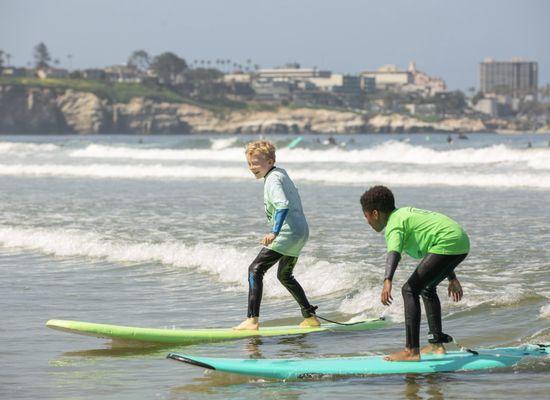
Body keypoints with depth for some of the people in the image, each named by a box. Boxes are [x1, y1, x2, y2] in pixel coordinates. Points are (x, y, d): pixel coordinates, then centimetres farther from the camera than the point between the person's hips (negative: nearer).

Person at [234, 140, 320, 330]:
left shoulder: (272, 180, -14)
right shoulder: (281, 172, 14)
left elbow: (283, 205, -30)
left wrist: (274, 233, -39)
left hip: (288, 232, -11)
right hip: (302, 231, 11)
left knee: (255, 269, -12)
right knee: (284, 275, 27)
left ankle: (252, 320, -21)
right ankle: (310, 317, 29)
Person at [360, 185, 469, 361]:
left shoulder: (394, 225, -7)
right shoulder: (405, 213, 24)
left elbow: (394, 252, -29)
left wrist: (387, 281, -45)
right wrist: (452, 279, 36)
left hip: (448, 243, -11)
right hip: (461, 242, 11)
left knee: (410, 290, -10)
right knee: (427, 288, 28)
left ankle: (412, 351, -16)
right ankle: (437, 344, 30)